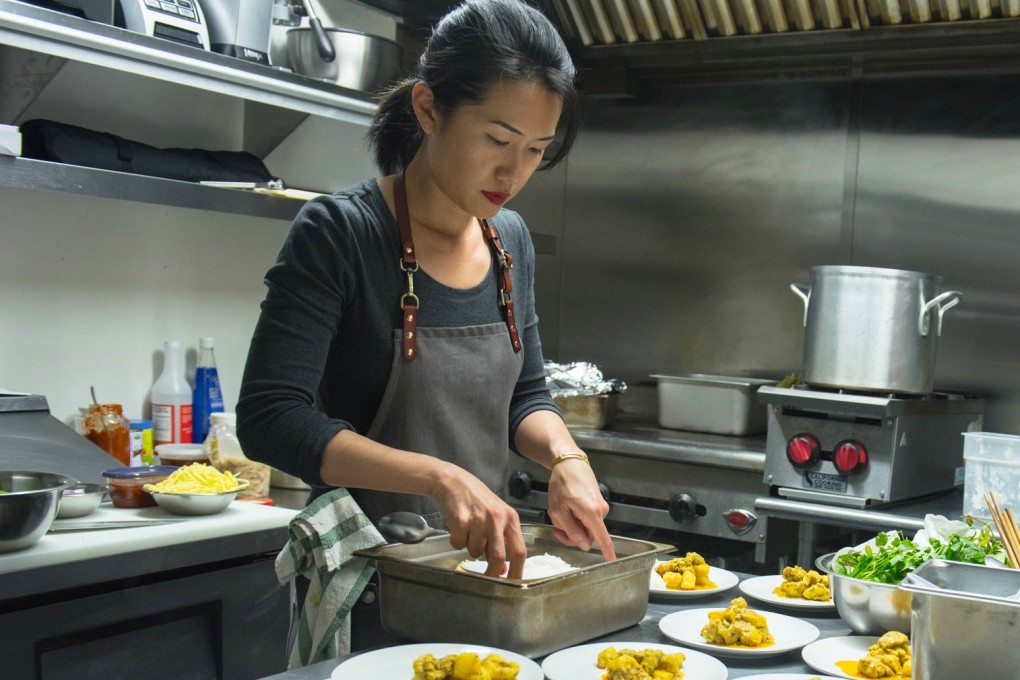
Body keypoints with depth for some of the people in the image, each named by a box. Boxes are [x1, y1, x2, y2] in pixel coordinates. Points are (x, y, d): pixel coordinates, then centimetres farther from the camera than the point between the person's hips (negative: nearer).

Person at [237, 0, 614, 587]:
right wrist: (442, 478, -33)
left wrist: (565, 458, -11)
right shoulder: (338, 233, -17)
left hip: (481, 563, 6)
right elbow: (270, 418, -23)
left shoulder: (511, 239, 2)